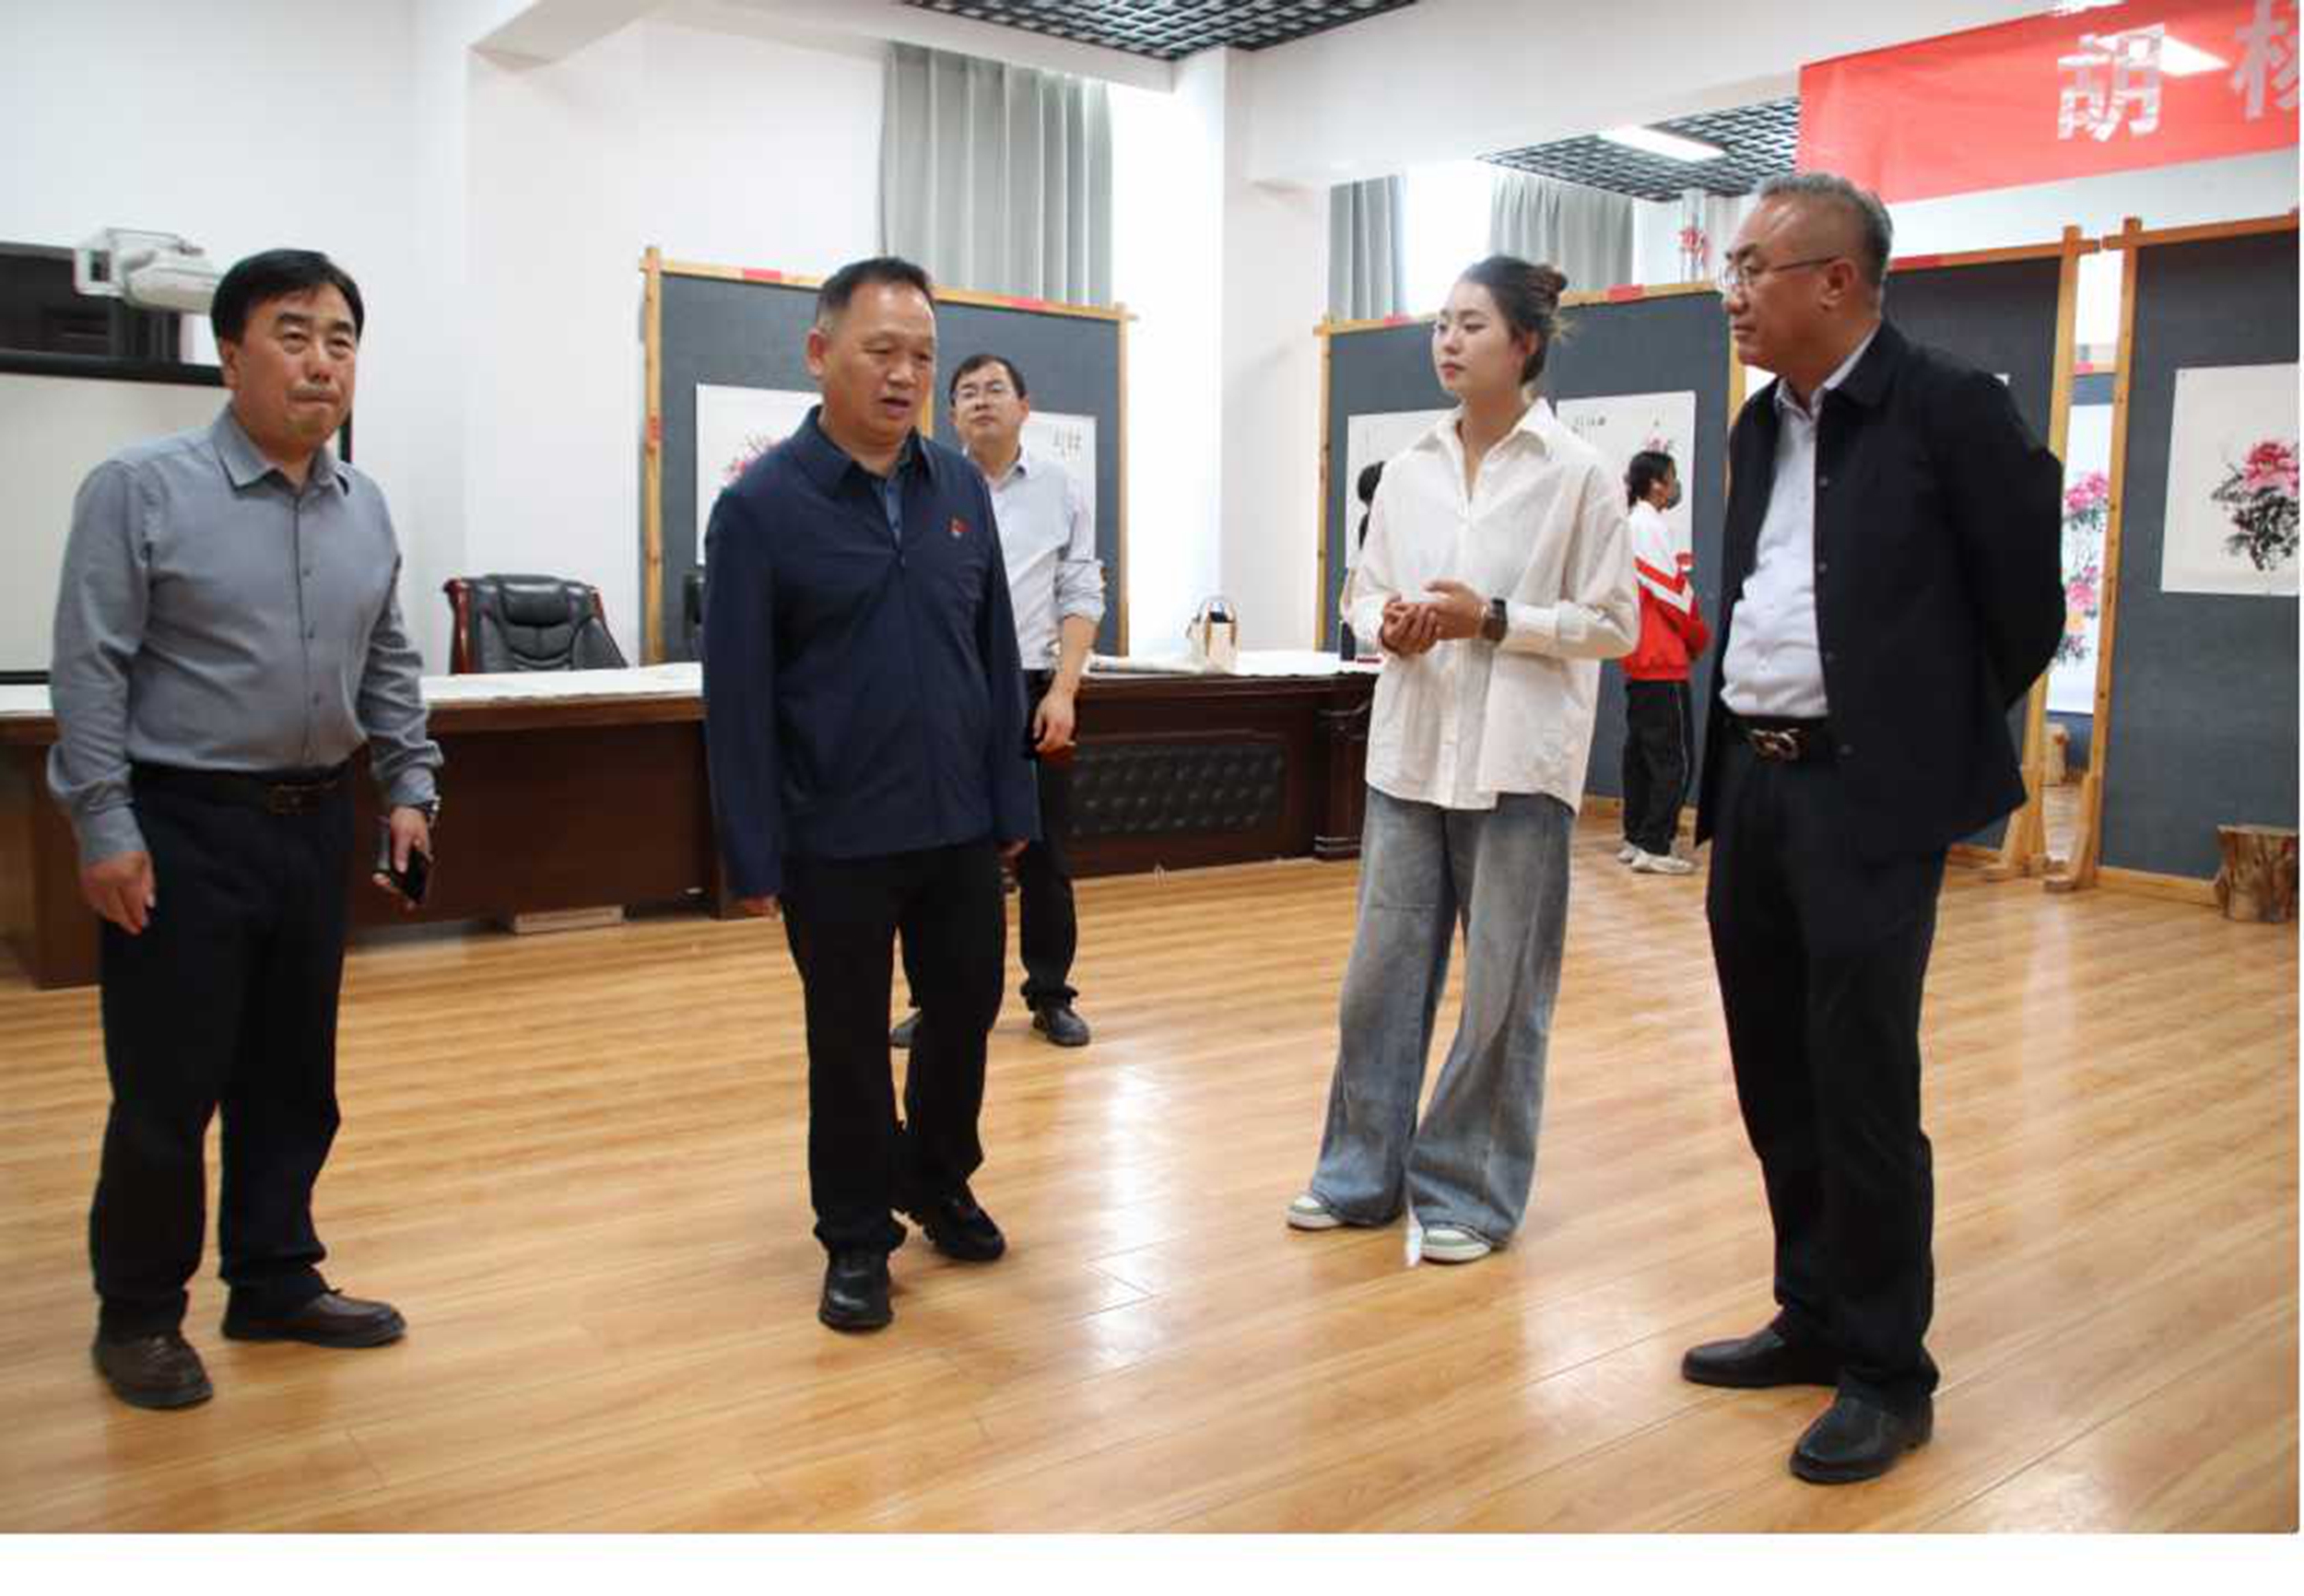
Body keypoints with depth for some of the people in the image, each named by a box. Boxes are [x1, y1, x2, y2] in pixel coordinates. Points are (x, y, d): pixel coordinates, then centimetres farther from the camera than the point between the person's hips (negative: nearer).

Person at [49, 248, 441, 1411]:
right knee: (167, 1088, 3)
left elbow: (389, 667, 15)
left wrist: (410, 786, 8)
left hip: (314, 824, 6)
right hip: (182, 829, -5)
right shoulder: (140, 488, -9)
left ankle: (275, 1281, 29)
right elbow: (90, 671, -11)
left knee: (293, 1076, 14)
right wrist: (104, 828, -14)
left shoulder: (363, 508, 7)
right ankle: (138, 1314, 21)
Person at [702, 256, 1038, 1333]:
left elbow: (997, 658, 8)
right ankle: (858, 1237, 29)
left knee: (965, 1015, 16)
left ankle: (939, 1184, 41)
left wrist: (1012, 804, 7)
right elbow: (736, 695, -9)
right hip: (836, 840, -4)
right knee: (849, 1043, 10)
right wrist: (753, 856, -10)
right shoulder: (761, 505, -9)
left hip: (960, 830, 4)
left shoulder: (962, 489, 4)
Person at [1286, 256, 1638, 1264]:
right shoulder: (1409, 469, 8)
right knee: (1381, 972, 9)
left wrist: (1494, 619, -15)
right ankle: (1363, 1171, 24)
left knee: (1502, 991, 5)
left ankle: (1469, 1191, 19)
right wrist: (1385, 624, -8)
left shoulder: (1577, 475, -4)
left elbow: (1614, 623, -4)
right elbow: (1363, 587, 14)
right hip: (1411, 748, 4)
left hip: (1516, 757, -4)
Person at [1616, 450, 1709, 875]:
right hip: (1664, 662, -9)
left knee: (1640, 752, 12)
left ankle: (1634, 840, 16)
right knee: (1675, 758, -6)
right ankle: (1654, 847, -8)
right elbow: (1674, 593, -13)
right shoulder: (1652, 527, -14)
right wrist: (1700, 639, 1)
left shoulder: (1630, 524, 13)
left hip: (1637, 661, 10)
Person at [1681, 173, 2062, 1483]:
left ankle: (1889, 1374, 13)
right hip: (1752, 786, 7)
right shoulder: (1761, 427, 13)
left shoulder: (1950, 407, -8)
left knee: (1863, 1092, -2)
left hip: (1868, 797, -7)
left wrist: (1927, 738, 4)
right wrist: (1740, 755, 14)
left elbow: (2027, 607, -4)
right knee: (1777, 1081, 14)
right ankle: (1815, 1318, 30)